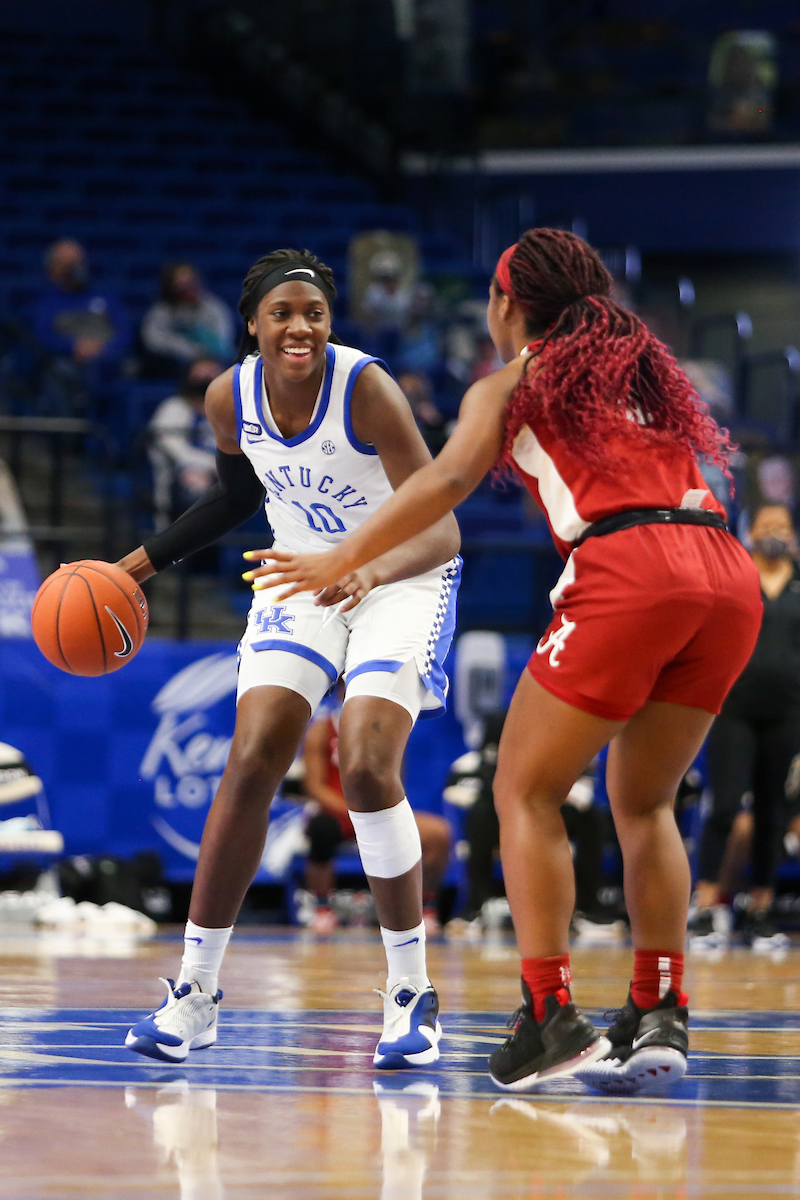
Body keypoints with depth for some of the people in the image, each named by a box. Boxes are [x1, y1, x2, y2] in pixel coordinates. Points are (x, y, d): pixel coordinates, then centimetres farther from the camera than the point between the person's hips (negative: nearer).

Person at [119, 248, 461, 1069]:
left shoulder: (366, 389, -26)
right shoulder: (230, 398, -10)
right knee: (250, 762, -10)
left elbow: (440, 529, -31)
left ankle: (411, 995, -7)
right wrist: (144, 562, 8)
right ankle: (194, 993, -1)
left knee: (366, 768, -21)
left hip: (402, 579, -4)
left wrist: (372, 571, -50)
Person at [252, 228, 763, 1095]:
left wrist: (344, 559, 0)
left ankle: (550, 1017, -6)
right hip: (729, 576, 5)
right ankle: (660, 1015, 9)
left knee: (527, 794, 5)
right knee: (642, 802, 20)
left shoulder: (511, 385, 14)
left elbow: (450, 478, 0)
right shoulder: (642, 366, 31)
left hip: (627, 571, -5)